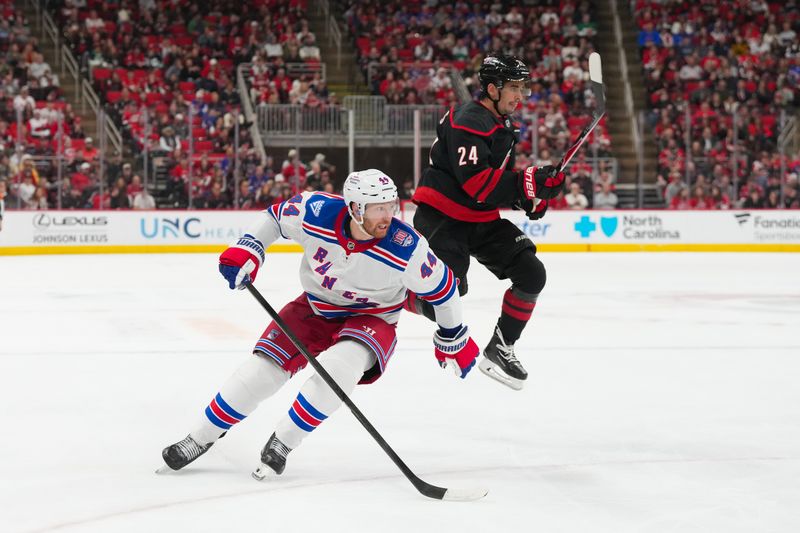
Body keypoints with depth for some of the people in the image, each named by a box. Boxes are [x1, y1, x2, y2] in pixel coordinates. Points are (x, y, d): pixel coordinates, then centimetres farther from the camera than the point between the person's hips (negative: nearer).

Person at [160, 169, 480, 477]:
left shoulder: (406, 249, -29)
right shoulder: (316, 213, -24)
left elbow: (441, 286, -11)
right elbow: (276, 215, -1)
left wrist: (453, 339, 1)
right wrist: (247, 249, -12)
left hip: (371, 319, -2)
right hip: (315, 309, 3)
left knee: (337, 368, -33)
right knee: (261, 370, -7)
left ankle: (282, 444, -13)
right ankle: (200, 439, 15)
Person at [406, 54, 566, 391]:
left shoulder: (505, 128, 14)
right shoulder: (468, 122, -18)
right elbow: (476, 181, -28)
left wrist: (530, 197, 4)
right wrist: (529, 182, -30)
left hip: (482, 219, 9)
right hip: (442, 215, -9)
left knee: (532, 274, -2)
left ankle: (499, 350, 8)